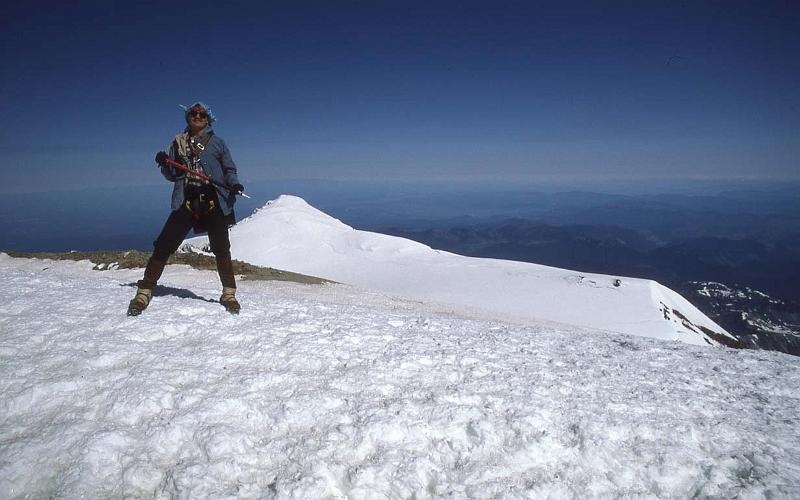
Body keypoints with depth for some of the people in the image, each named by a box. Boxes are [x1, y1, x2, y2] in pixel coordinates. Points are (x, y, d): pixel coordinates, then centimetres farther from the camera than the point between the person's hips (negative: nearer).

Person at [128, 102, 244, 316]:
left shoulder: (217, 143, 9)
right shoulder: (178, 143, 14)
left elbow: (229, 169, 9)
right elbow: (172, 175, 15)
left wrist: (234, 184, -12)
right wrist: (164, 164, -6)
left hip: (214, 202, -1)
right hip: (185, 202, 2)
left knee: (221, 249, 2)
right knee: (163, 246, -4)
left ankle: (228, 293, 14)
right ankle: (144, 292, 6)